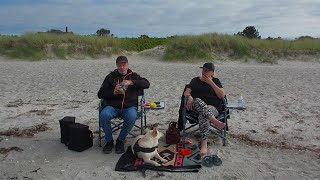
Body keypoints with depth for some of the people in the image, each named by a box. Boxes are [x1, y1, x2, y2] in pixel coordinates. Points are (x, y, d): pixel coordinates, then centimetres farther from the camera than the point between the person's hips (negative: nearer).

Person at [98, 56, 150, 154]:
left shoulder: (133, 76, 12)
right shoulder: (111, 76, 10)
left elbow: (146, 83, -5)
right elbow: (100, 94, 7)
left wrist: (131, 82, -18)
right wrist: (113, 92, -12)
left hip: (130, 106, 0)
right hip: (113, 106, 1)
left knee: (131, 117, -33)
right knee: (103, 115, -30)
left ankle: (120, 140, -7)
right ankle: (109, 140, -5)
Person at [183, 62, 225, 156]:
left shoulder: (215, 81, 18)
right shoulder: (195, 80, 22)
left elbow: (222, 95, 3)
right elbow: (186, 92, 9)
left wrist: (211, 83, -2)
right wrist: (189, 97, -15)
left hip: (213, 107, -1)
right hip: (196, 107, 1)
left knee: (203, 115, -38)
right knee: (197, 101, -37)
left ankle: (204, 144, -48)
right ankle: (214, 120, -53)